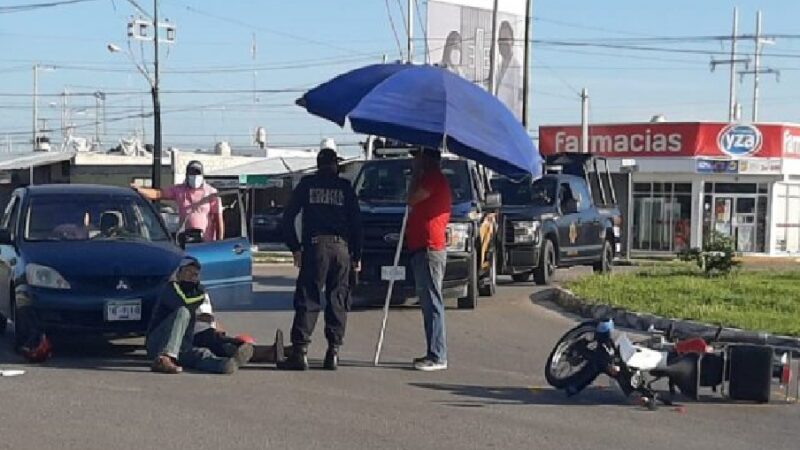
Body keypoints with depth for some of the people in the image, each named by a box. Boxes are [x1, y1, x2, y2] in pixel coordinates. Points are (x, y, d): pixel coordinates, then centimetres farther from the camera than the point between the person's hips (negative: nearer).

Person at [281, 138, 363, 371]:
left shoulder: (307, 184, 7)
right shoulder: (345, 187, 8)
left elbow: (288, 217, 4)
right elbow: (356, 222, 6)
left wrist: (295, 247, 8)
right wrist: (356, 255, 10)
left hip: (315, 247, -1)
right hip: (341, 248, 1)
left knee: (307, 300, 0)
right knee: (338, 301, 7)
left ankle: (300, 350, -9)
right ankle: (333, 351, 3)